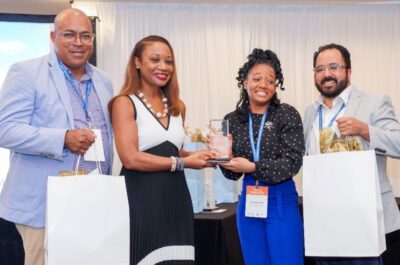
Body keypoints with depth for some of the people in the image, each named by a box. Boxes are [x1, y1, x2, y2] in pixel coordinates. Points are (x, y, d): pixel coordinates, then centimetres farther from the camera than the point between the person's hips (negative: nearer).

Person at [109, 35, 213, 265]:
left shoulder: (177, 107, 14)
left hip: (176, 197, 6)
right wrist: (182, 162, -13)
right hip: (141, 198, -5)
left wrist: (196, 155, 3)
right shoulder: (125, 103, -4)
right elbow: (130, 158, -14)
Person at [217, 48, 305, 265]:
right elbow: (233, 173, 6)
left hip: (281, 202, -4)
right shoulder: (233, 120, 4)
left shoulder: (287, 114, -6)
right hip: (248, 202, 4)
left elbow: (293, 162, -13)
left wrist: (253, 167, -20)